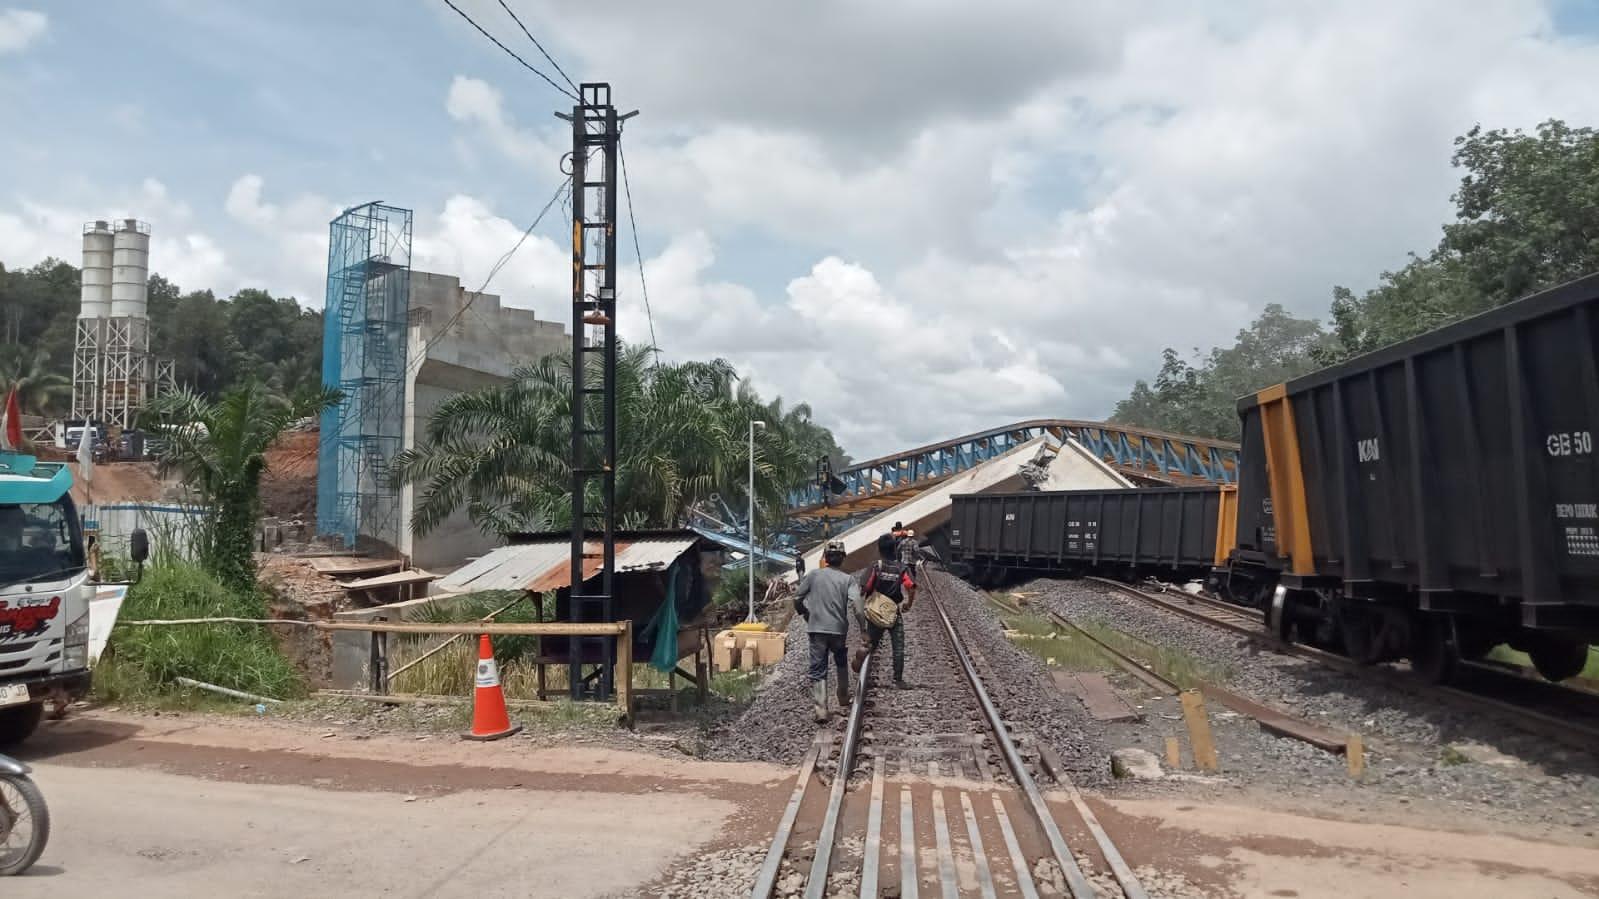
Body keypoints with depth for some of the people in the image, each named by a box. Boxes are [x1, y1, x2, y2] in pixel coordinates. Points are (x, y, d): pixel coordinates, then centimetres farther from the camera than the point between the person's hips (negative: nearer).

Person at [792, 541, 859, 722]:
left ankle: (819, 710, -7)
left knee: (818, 671, 2)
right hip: (840, 630, 1)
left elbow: (797, 599, 2)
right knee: (841, 665, 26)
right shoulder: (847, 579, -3)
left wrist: (806, 615, 19)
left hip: (816, 629, -1)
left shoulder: (814, 575, 0)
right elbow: (855, 602, -18)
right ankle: (843, 698, 40)